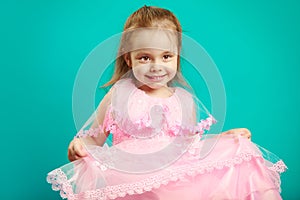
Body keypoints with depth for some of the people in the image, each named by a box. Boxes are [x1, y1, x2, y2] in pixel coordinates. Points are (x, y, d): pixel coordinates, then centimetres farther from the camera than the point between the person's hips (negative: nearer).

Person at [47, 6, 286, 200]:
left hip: (180, 177, 3)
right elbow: (94, 140, 8)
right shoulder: (119, 95, 4)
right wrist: (78, 147, -14)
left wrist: (224, 137, 7)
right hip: (129, 180, -2)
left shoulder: (186, 100, 12)